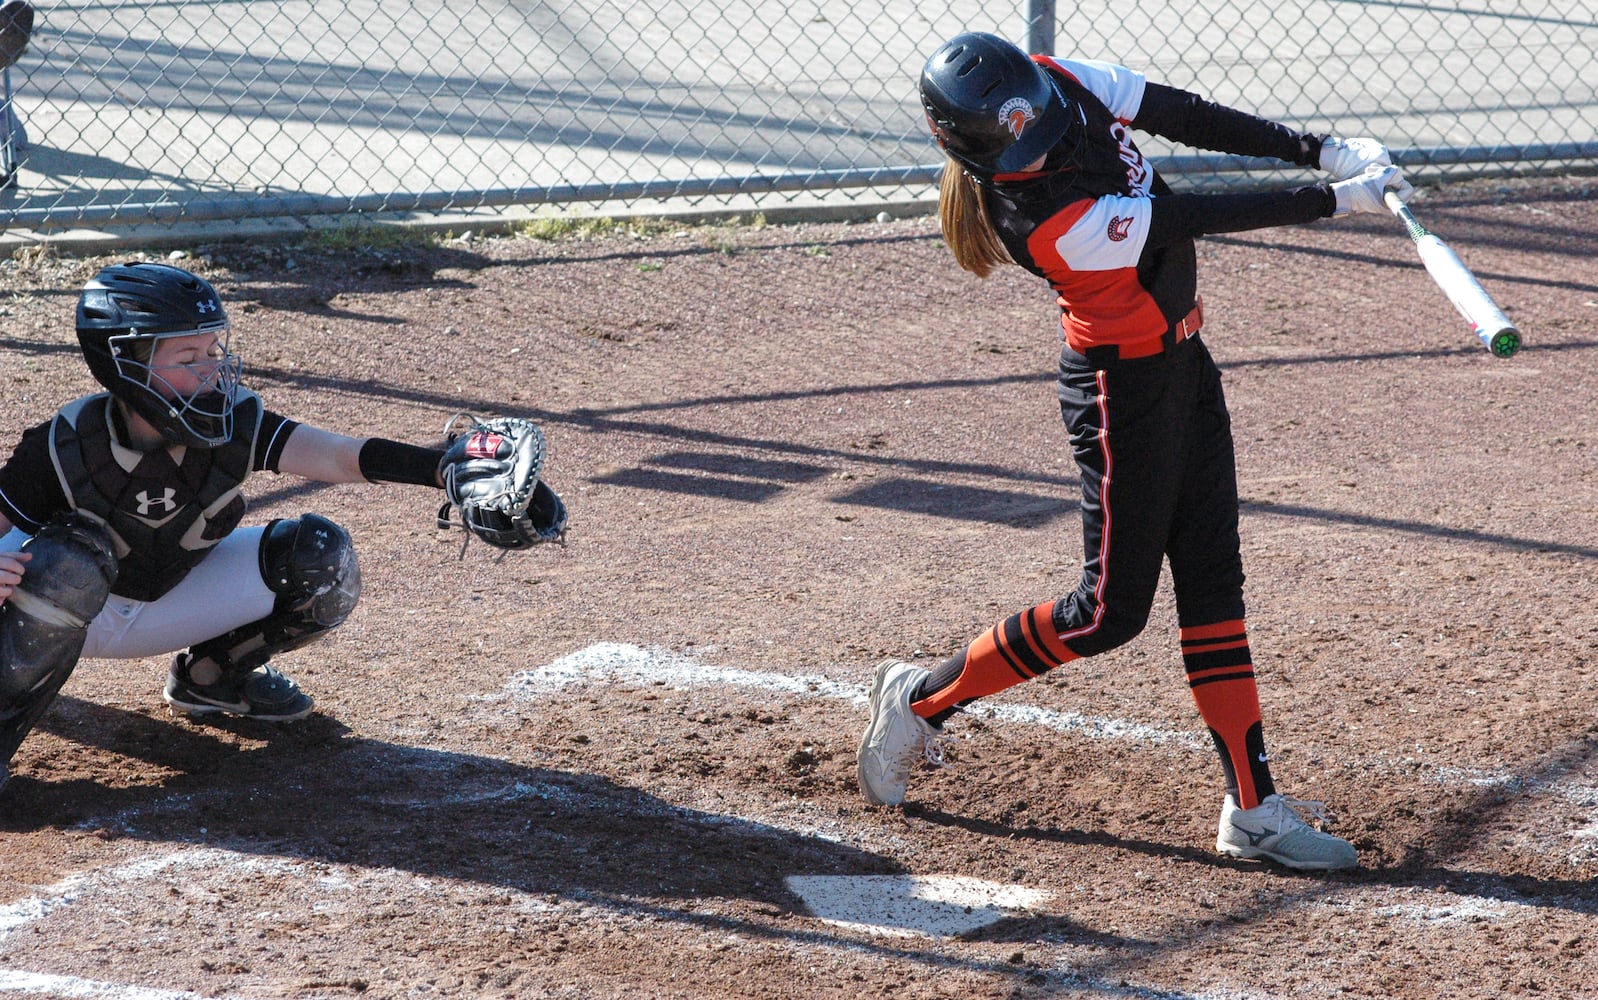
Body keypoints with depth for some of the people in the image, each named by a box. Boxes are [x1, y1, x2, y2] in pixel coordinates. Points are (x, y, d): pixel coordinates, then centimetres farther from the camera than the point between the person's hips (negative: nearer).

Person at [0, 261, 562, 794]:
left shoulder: (234, 424, -22)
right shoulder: (64, 448, -28)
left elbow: (342, 457, -33)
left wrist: (452, 468, -48)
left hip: (168, 605, 4)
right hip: (72, 614, -4)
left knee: (320, 559, -14)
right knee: (72, 556, -40)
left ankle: (207, 677, 12)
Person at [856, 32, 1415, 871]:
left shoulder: (1063, 83, -12)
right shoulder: (1045, 224, -32)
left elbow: (1185, 117, -6)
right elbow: (1199, 218, -26)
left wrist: (1320, 150, -13)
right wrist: (1337, 201, -19)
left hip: (1178, 359, 8)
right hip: (1123, 386, -8)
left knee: (1213, 580, 9)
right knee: (1109, 611, 2)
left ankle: (1253, 808, 14)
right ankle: (920, 700, 19)